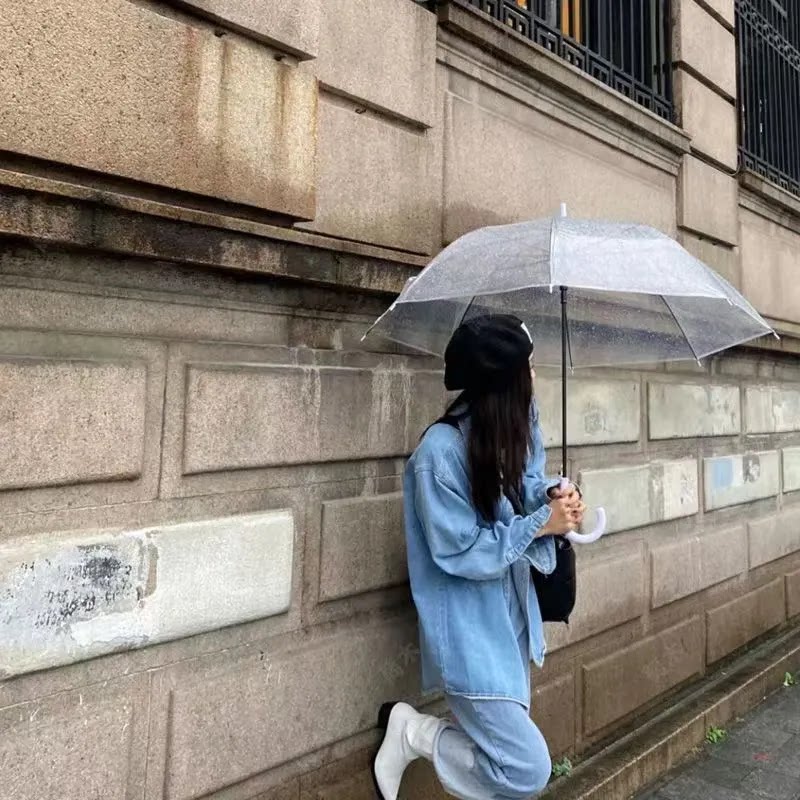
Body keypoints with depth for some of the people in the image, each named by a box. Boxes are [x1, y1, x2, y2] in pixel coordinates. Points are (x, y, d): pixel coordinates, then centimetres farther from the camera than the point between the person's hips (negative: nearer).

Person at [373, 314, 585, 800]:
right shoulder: (442, 451, -27)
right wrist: (542, 523, -20)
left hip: (512, 618, 8)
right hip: (471, 635, -8)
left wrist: (553, 495, -11)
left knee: (507, 748, 19)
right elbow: (460, 554, -22)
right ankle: (411, 731, 12)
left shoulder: (515, 425, -4)